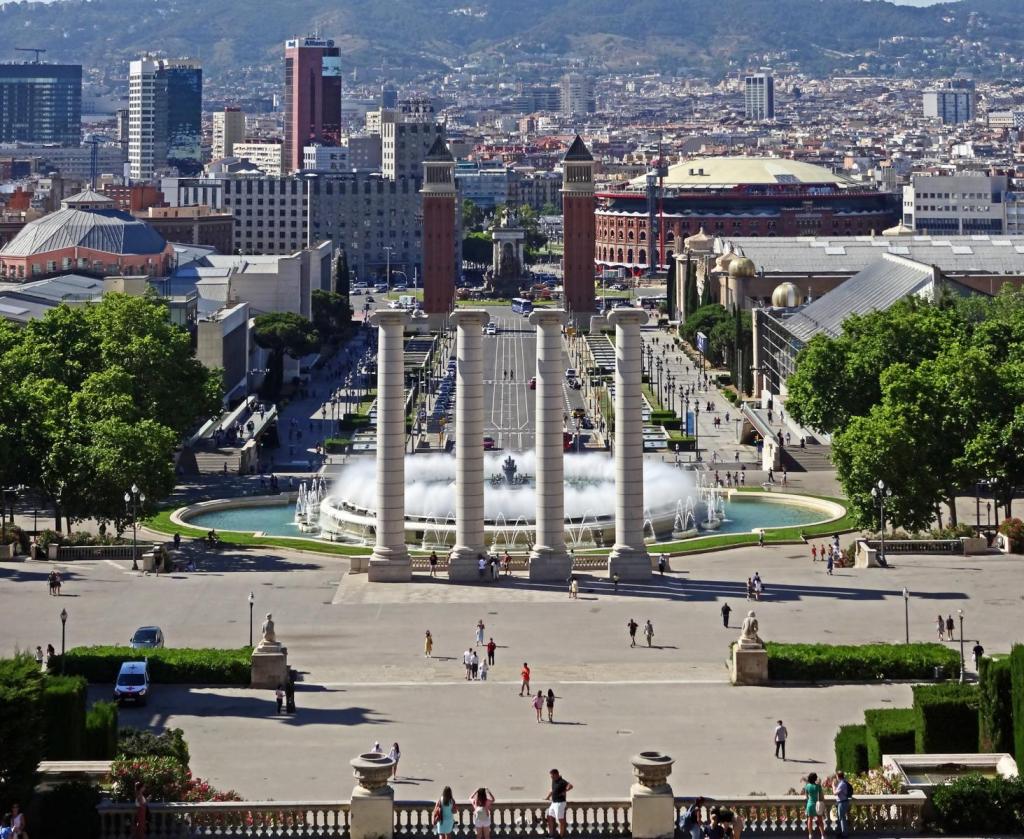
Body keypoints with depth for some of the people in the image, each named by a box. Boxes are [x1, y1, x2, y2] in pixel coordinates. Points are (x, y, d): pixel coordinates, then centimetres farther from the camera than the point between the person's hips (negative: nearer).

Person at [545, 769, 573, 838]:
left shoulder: (562, 782, -18)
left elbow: (570, 786, -34)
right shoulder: (553, 781, 10)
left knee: (560, 820, -2)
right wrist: (548, 797, 21)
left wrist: (564, 792, -23)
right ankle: (551, 833, 25)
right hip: (553, 803, 10)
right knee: (550, 818, 15)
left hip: (559, 803, -10)